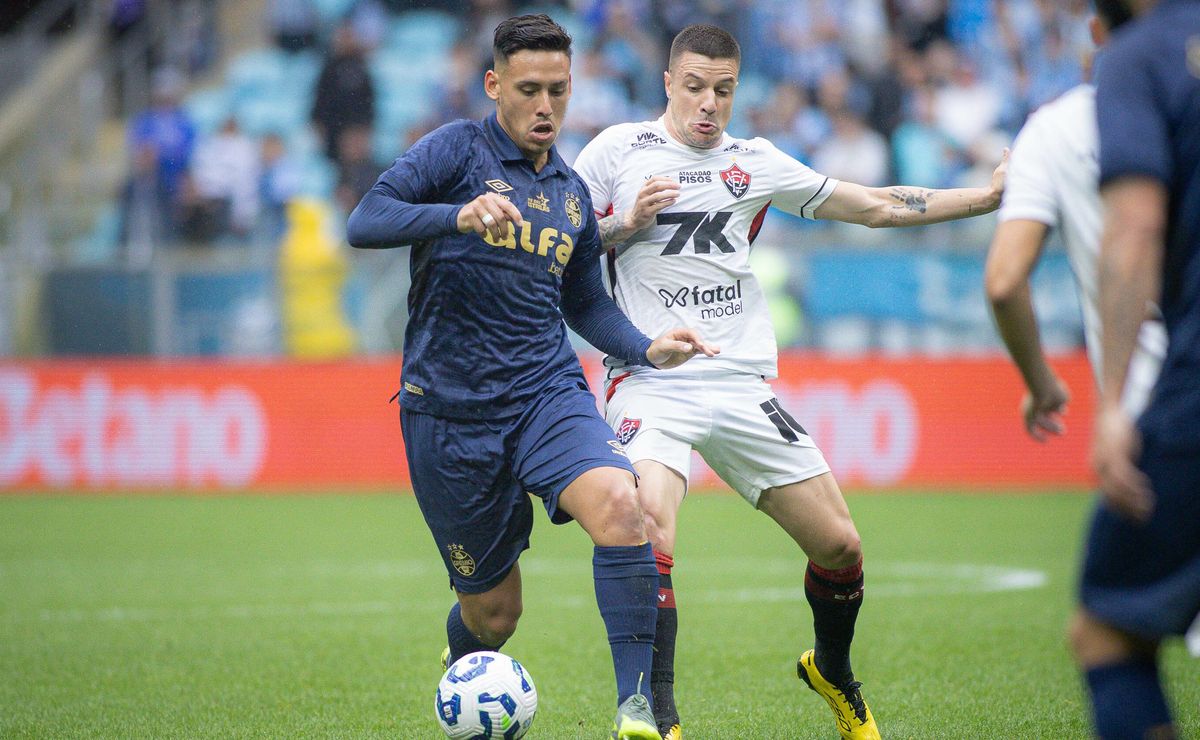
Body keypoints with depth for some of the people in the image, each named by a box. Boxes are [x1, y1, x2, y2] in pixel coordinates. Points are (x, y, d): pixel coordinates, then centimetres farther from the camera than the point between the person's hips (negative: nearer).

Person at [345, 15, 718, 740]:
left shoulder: (572, 191, 14)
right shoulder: (459, 150, -3)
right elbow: (364, 223, -17)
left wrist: (648, 349, 8)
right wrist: (459, 216, -33)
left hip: (548, 391, 3)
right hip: (449, 408, -3)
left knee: (619, 503, -29)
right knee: (494, 610, 4)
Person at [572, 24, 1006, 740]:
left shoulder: (757, 162, 12)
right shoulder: (618, 150, 5)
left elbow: (875, 205, 17)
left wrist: (991, 196, 14)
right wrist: (627, 221, -10)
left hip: (742, 384, 3)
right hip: (650, 382, -3)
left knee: (840, 547, 3)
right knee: (651, 534, -27)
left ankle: (834, 675, 32)